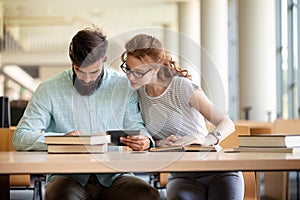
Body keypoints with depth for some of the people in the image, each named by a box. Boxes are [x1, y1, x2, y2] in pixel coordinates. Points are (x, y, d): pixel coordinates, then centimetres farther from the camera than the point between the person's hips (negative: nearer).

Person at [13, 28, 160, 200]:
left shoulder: (124, 87, 8)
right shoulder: (49, 90, 3)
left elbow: (136, 127, 14)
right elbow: (20, 137, 0)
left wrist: (145, 140, -12)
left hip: (112, 178, 2)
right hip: (68, 177, -2)